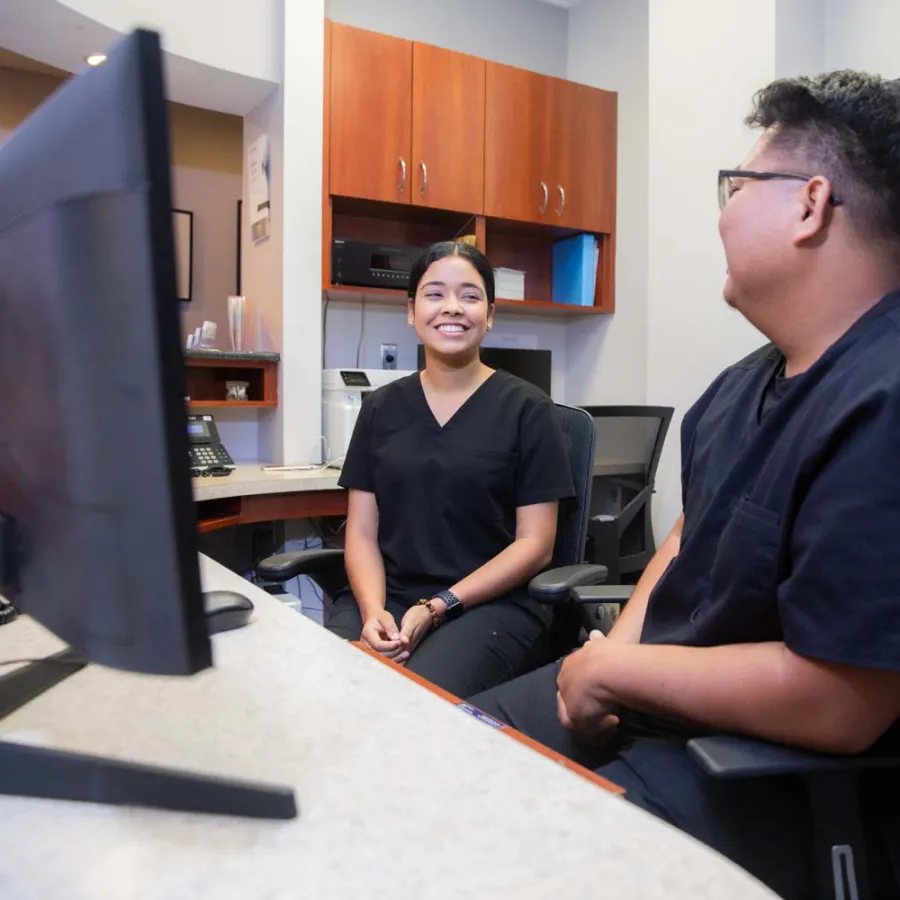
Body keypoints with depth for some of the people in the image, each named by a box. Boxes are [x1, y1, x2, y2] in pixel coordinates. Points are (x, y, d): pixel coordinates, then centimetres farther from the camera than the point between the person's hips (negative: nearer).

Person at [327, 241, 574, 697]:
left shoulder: (527, 409, 1)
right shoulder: (380, 407, 11)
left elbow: (535, 543, -3)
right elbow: (362, 532, 8)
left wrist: (438, 607, -14)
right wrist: (373, 611, -12)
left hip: (493, 604, -3)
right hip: (387, 596, 3)